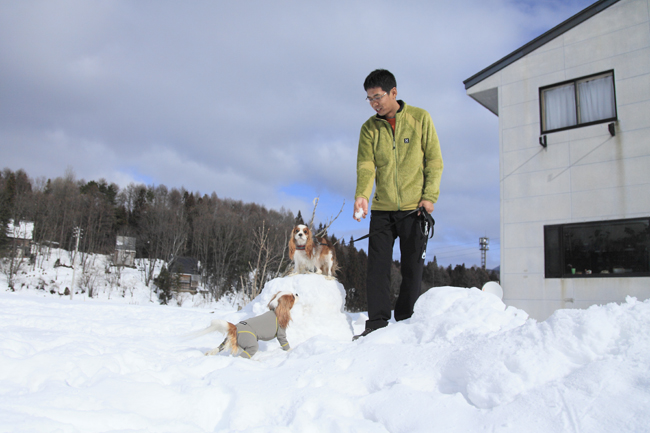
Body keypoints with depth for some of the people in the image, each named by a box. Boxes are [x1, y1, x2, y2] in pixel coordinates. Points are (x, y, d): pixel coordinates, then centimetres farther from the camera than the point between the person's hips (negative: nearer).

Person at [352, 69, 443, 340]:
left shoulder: (420, 118, 1)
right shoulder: (369, 128, 7)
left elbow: (434, 159, 1)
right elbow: (366, 166, -4)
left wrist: (429, 196, -9)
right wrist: (361, 195, -22)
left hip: (414, 207, -2)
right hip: (382, 208, 2)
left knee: (412, 268, 3)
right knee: (377, 267, -1)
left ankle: (405, 323, 15)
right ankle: (377, 323, 7)